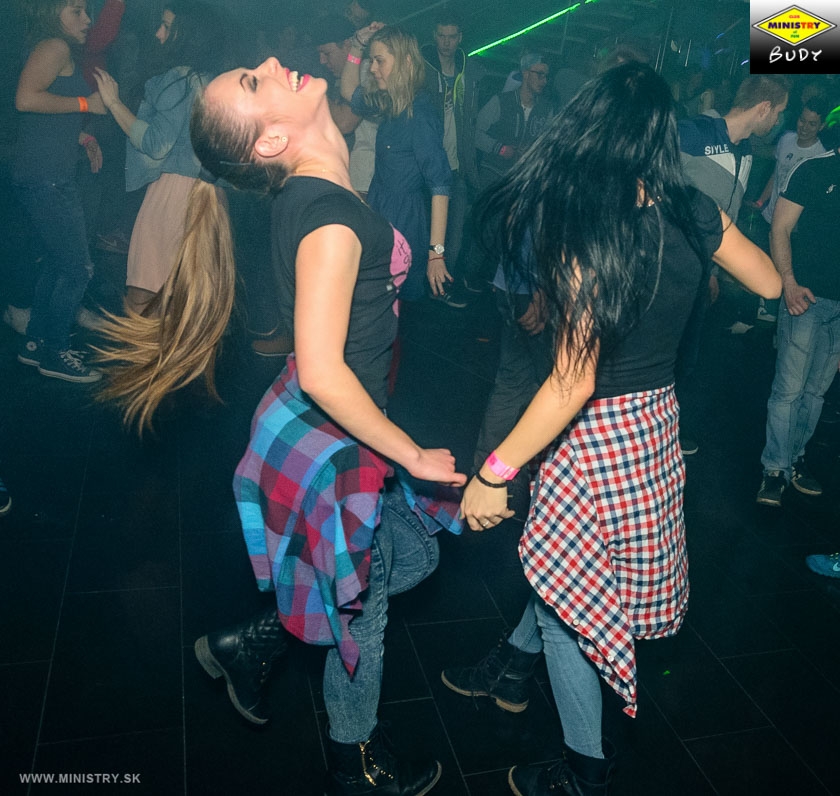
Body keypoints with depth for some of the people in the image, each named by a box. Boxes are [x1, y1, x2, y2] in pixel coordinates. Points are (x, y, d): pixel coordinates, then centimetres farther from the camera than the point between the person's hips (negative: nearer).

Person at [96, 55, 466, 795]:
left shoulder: (309, 196, 2)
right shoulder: (330, 213, -26)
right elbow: (322, 372, -32)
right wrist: (413, 456, -19)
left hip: (326, 430, 8)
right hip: (329, 447, -8)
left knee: (414, 554, 25)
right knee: (362, 612, 14)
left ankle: (249, 643, 34)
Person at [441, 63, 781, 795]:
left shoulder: (587, 229, -24)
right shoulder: (691, 213, -5)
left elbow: (575, 382, -28)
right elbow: (769, 283, 12)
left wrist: (496, 473, -22)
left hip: (598, 435, -7)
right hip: (659, 421, 7)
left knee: (566, 590, 13)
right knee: (561, 564, 26)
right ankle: (512, 669, 50)